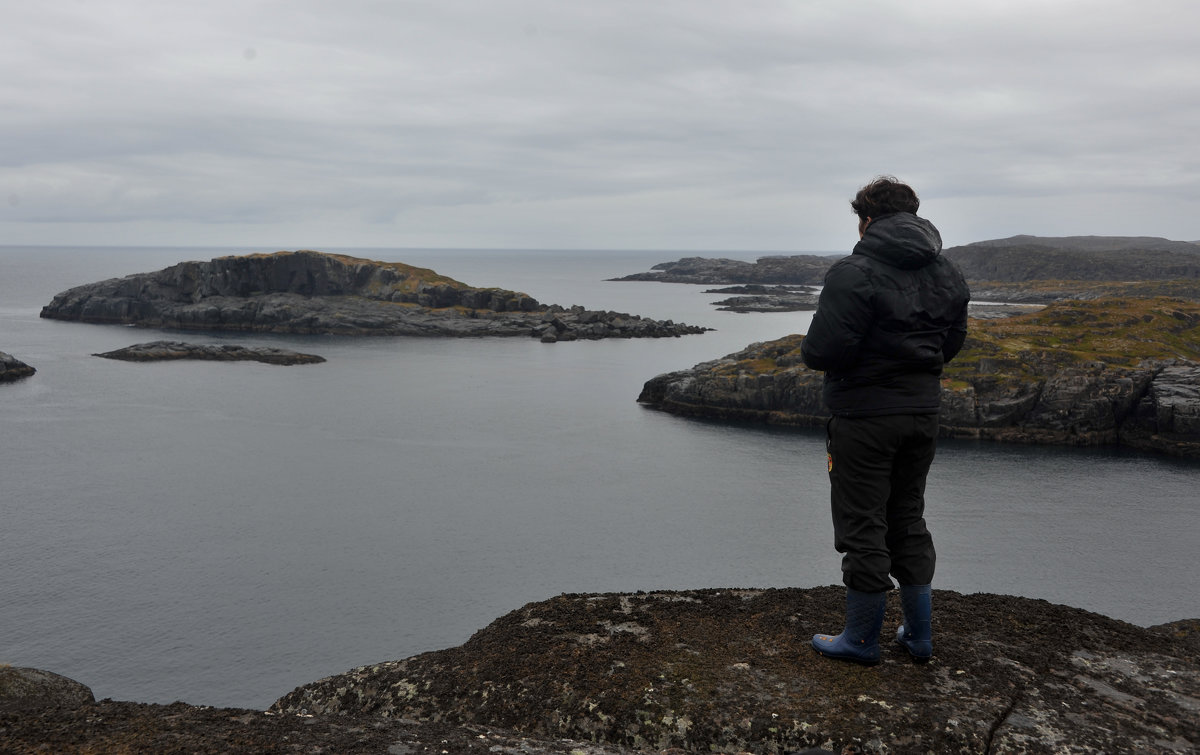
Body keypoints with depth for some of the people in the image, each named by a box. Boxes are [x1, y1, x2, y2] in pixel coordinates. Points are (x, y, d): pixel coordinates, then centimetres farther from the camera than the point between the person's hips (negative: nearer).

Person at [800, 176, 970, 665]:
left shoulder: (855, 274, -18)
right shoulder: (947, 274, 7)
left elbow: (823, 352, -22)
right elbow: (951, 344, 13)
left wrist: (810, 350, -1)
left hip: (865, 416, -7)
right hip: (923, 413, 7)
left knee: (863, 525, 4)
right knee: (908, 519, 18)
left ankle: (862, 639, 15)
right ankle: (919, 635, 25)